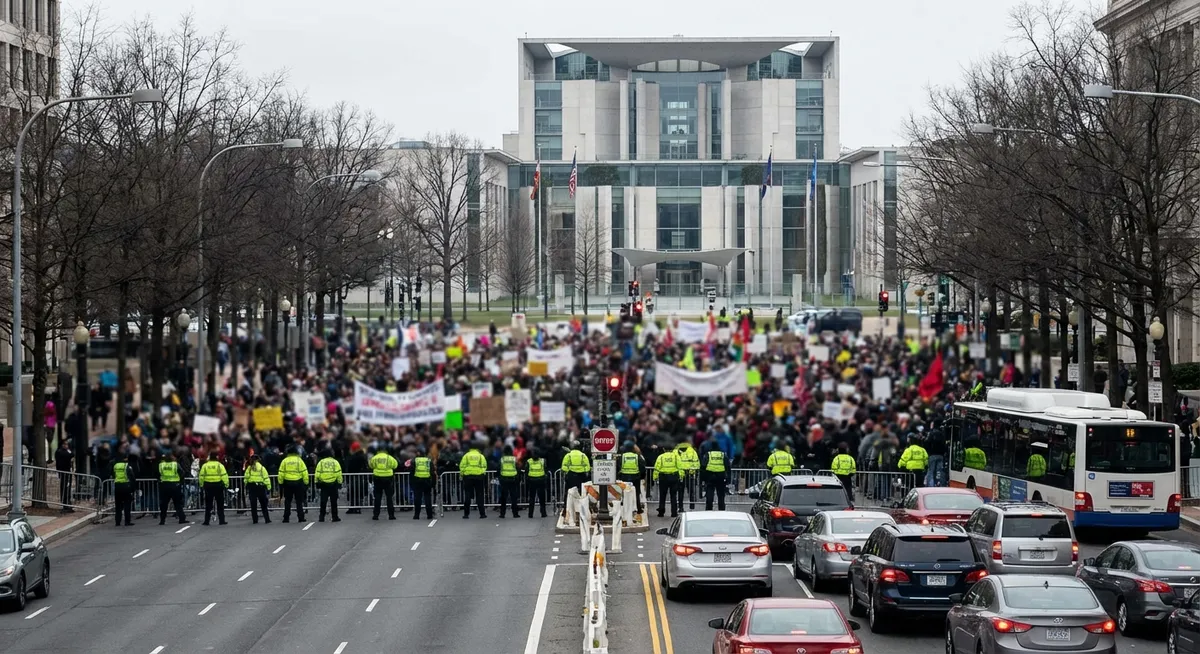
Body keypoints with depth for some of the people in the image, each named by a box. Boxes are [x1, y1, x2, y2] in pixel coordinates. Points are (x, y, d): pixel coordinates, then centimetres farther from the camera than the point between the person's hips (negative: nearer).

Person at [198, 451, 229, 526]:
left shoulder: (205, 466, 1)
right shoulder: (219, 465, -5)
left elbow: (201, 476, 4)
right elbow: (224, 475, -9)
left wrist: (201, 484, 16)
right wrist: (226, 484, -4)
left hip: (208, 486, 2)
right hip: (218, 485, -2)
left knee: (208, 505, 8)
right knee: (220, 504, 6)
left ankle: (206, 521, 5)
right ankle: (221, 520, 3)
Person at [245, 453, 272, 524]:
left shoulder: (249, 468, 1)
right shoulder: (261, 467, -4)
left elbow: (246, 478, 3)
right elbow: (266, 478, -6)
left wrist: (246, 486, 12)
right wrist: (268, 487, -4)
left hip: (251, 486, 1)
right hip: (260, 486, -1)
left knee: (253, 504, 6)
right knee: (263, 504, 7)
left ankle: (255, 520, 5)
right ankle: (267, 519, 4)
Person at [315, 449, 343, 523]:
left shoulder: (320, 462, 3)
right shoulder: (335, 462, 1)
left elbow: (317, 474, 1)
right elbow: (339, 474, -2)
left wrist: (317, 483, 8)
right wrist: (339, 483, 4)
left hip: (323, 484, 1)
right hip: (333, 484, -1)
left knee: (323, 501, 4)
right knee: (333, 501, 5)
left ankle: (321, 517, 1)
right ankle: (335, 517, 7)